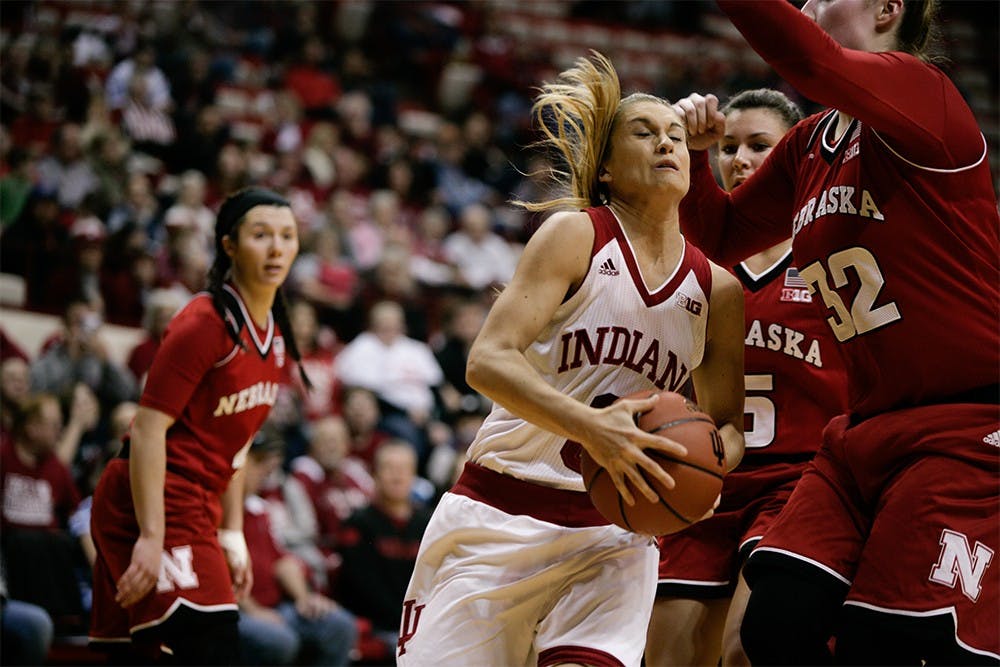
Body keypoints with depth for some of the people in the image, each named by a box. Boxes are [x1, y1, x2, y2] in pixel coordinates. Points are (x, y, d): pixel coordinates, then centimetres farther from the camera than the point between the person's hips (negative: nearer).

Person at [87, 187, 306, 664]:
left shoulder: (273, 334, 12)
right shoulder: (204, 323, -14)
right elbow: (148, 429, -18)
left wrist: (232, 535, 16)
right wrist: (151, 537, -23)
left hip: (197, 505, 8)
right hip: (158, 504, -8)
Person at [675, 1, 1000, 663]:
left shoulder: (921, 89, -10)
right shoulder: (809, 147, 16)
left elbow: (813, 62, -31)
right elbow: (724, 235, 29)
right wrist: (695, 155, 10)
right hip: (866, 428, 8)